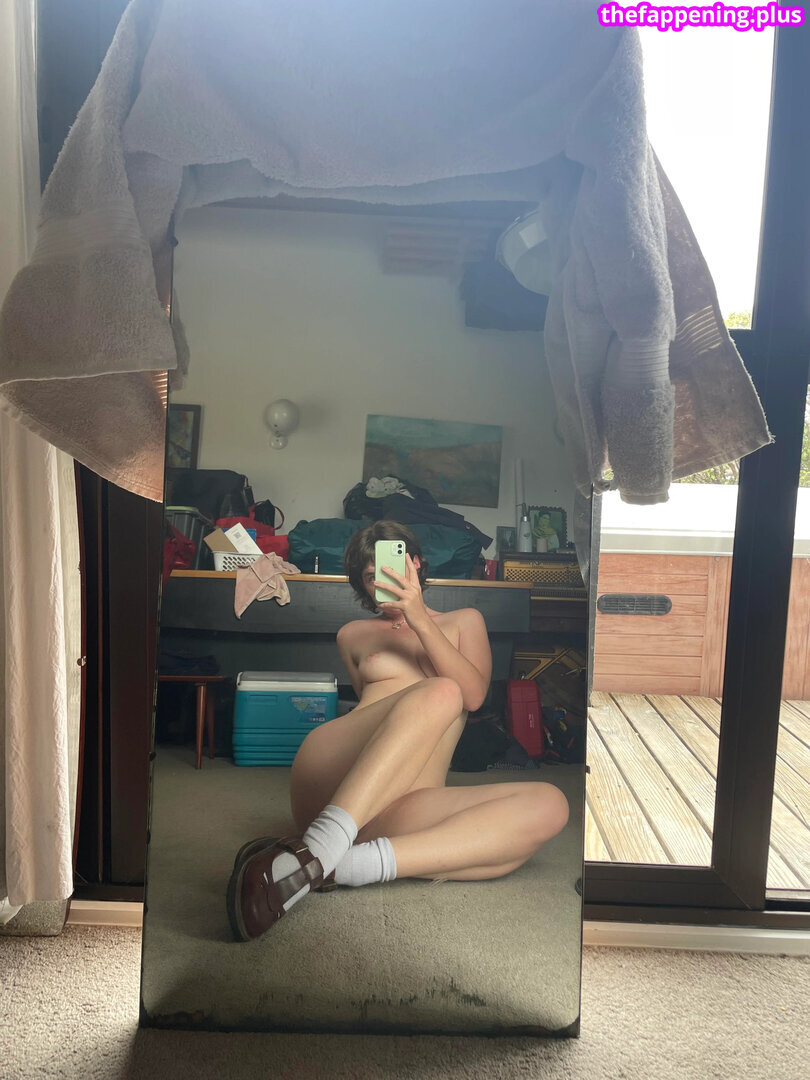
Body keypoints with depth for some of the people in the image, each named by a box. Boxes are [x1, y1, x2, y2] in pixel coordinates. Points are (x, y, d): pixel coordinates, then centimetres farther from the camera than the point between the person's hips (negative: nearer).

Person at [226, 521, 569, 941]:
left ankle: (343, 866, -44)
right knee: (438, 693, -31)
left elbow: (473, 695, 7)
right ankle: (310, 853, -47)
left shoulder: (463, 621, 27)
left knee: (550, 804, -28)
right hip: (329, 777, -1)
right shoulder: (353, 635, 27)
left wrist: (421, 621, -3)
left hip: (402, 811, 2)